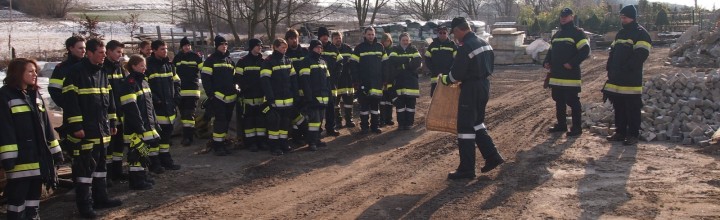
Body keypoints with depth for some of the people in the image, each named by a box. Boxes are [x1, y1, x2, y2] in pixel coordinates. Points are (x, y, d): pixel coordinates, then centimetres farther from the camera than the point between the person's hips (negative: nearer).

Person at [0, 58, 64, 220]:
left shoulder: (35, 94, 16)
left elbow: (45, 124, 17)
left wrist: (55, 150, 12)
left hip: (39, 155, 7)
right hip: (20, 156, -7)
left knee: (35, 191, 14)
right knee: (18, 194, -4)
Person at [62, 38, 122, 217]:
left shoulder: (102, 72, 14)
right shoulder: (76, 72, -12)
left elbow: (109, 99, 19)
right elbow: (70, 100, -16)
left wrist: (112, 122, 17)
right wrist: (76, 126, -19)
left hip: (101, 129, 8)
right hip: (84, 130, -8)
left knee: (100, 164, 16)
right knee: (85, 166, -4)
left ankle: (101, 198, 27)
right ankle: (84, 204, 4)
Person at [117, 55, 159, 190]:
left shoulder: (143, 81, 17)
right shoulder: (129, 83, -14)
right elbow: (131, 108, -20)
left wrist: (154, 121, 17)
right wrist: (139, 126, -20)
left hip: (146, 125, 10)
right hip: (135, 127, -9)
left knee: (144, 150, 16)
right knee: (137, 152, -5)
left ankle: (143, 177, 26)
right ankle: (136, 181, 2)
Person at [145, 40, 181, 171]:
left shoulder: (169, 65, 14)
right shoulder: (148, 66, -9)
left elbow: (176, 82, 20)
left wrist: (176, 96, 6)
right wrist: (155, 99, -18)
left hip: (169, 106, 7)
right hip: (155, 107, -7)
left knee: (167, 132, 15)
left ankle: (165, 160, 27)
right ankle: (154, 163, 6)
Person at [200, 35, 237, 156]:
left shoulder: (229, 60, 19)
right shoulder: (211, 60, -1)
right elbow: (206, 79, -7)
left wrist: (235, 91, 15)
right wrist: (210, 94, -13)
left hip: (230, 97, 6)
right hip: (217, 97, -6)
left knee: (226, 120, 9)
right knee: (220, 120, -11)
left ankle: (222, 143, 18)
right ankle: (217, 146, -7)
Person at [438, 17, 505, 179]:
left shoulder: (465, 47, -20)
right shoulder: (484, 43, 10)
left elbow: (456, 74, -18)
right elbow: (489, 66, 18)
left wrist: (444, 79, 0)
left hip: (471, 89, -9)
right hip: (484, 86, 9)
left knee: (465, 127, -2)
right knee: (477, 123, 22)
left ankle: (466, 169, 1)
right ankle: (492, 156, 21)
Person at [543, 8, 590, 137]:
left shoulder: (577, 33, -6)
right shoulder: (557, 34, 19)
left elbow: (585, 50, -16)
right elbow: (551, 51, 27)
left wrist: (572, 63, -21)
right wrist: (546, 62, 8)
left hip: (570, 75, -8)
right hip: (556, 75, 8)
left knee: (573, 102, -4)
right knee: (559, 101, 14)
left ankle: (577, 127, 2)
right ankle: (561, 125, 24)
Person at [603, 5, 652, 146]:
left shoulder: (641, 33, -6)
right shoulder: (620, 33, 19)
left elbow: (641, 54, -17)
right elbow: (613, 52, 22)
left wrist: (626, 68, -20)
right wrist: (610, 68, 7)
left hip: (631, 80, -8)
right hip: (616, 79, 8)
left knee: (632, 109, -3)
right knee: (618, 107, 12)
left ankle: (633, 135, 3)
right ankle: (620, 132, 21)